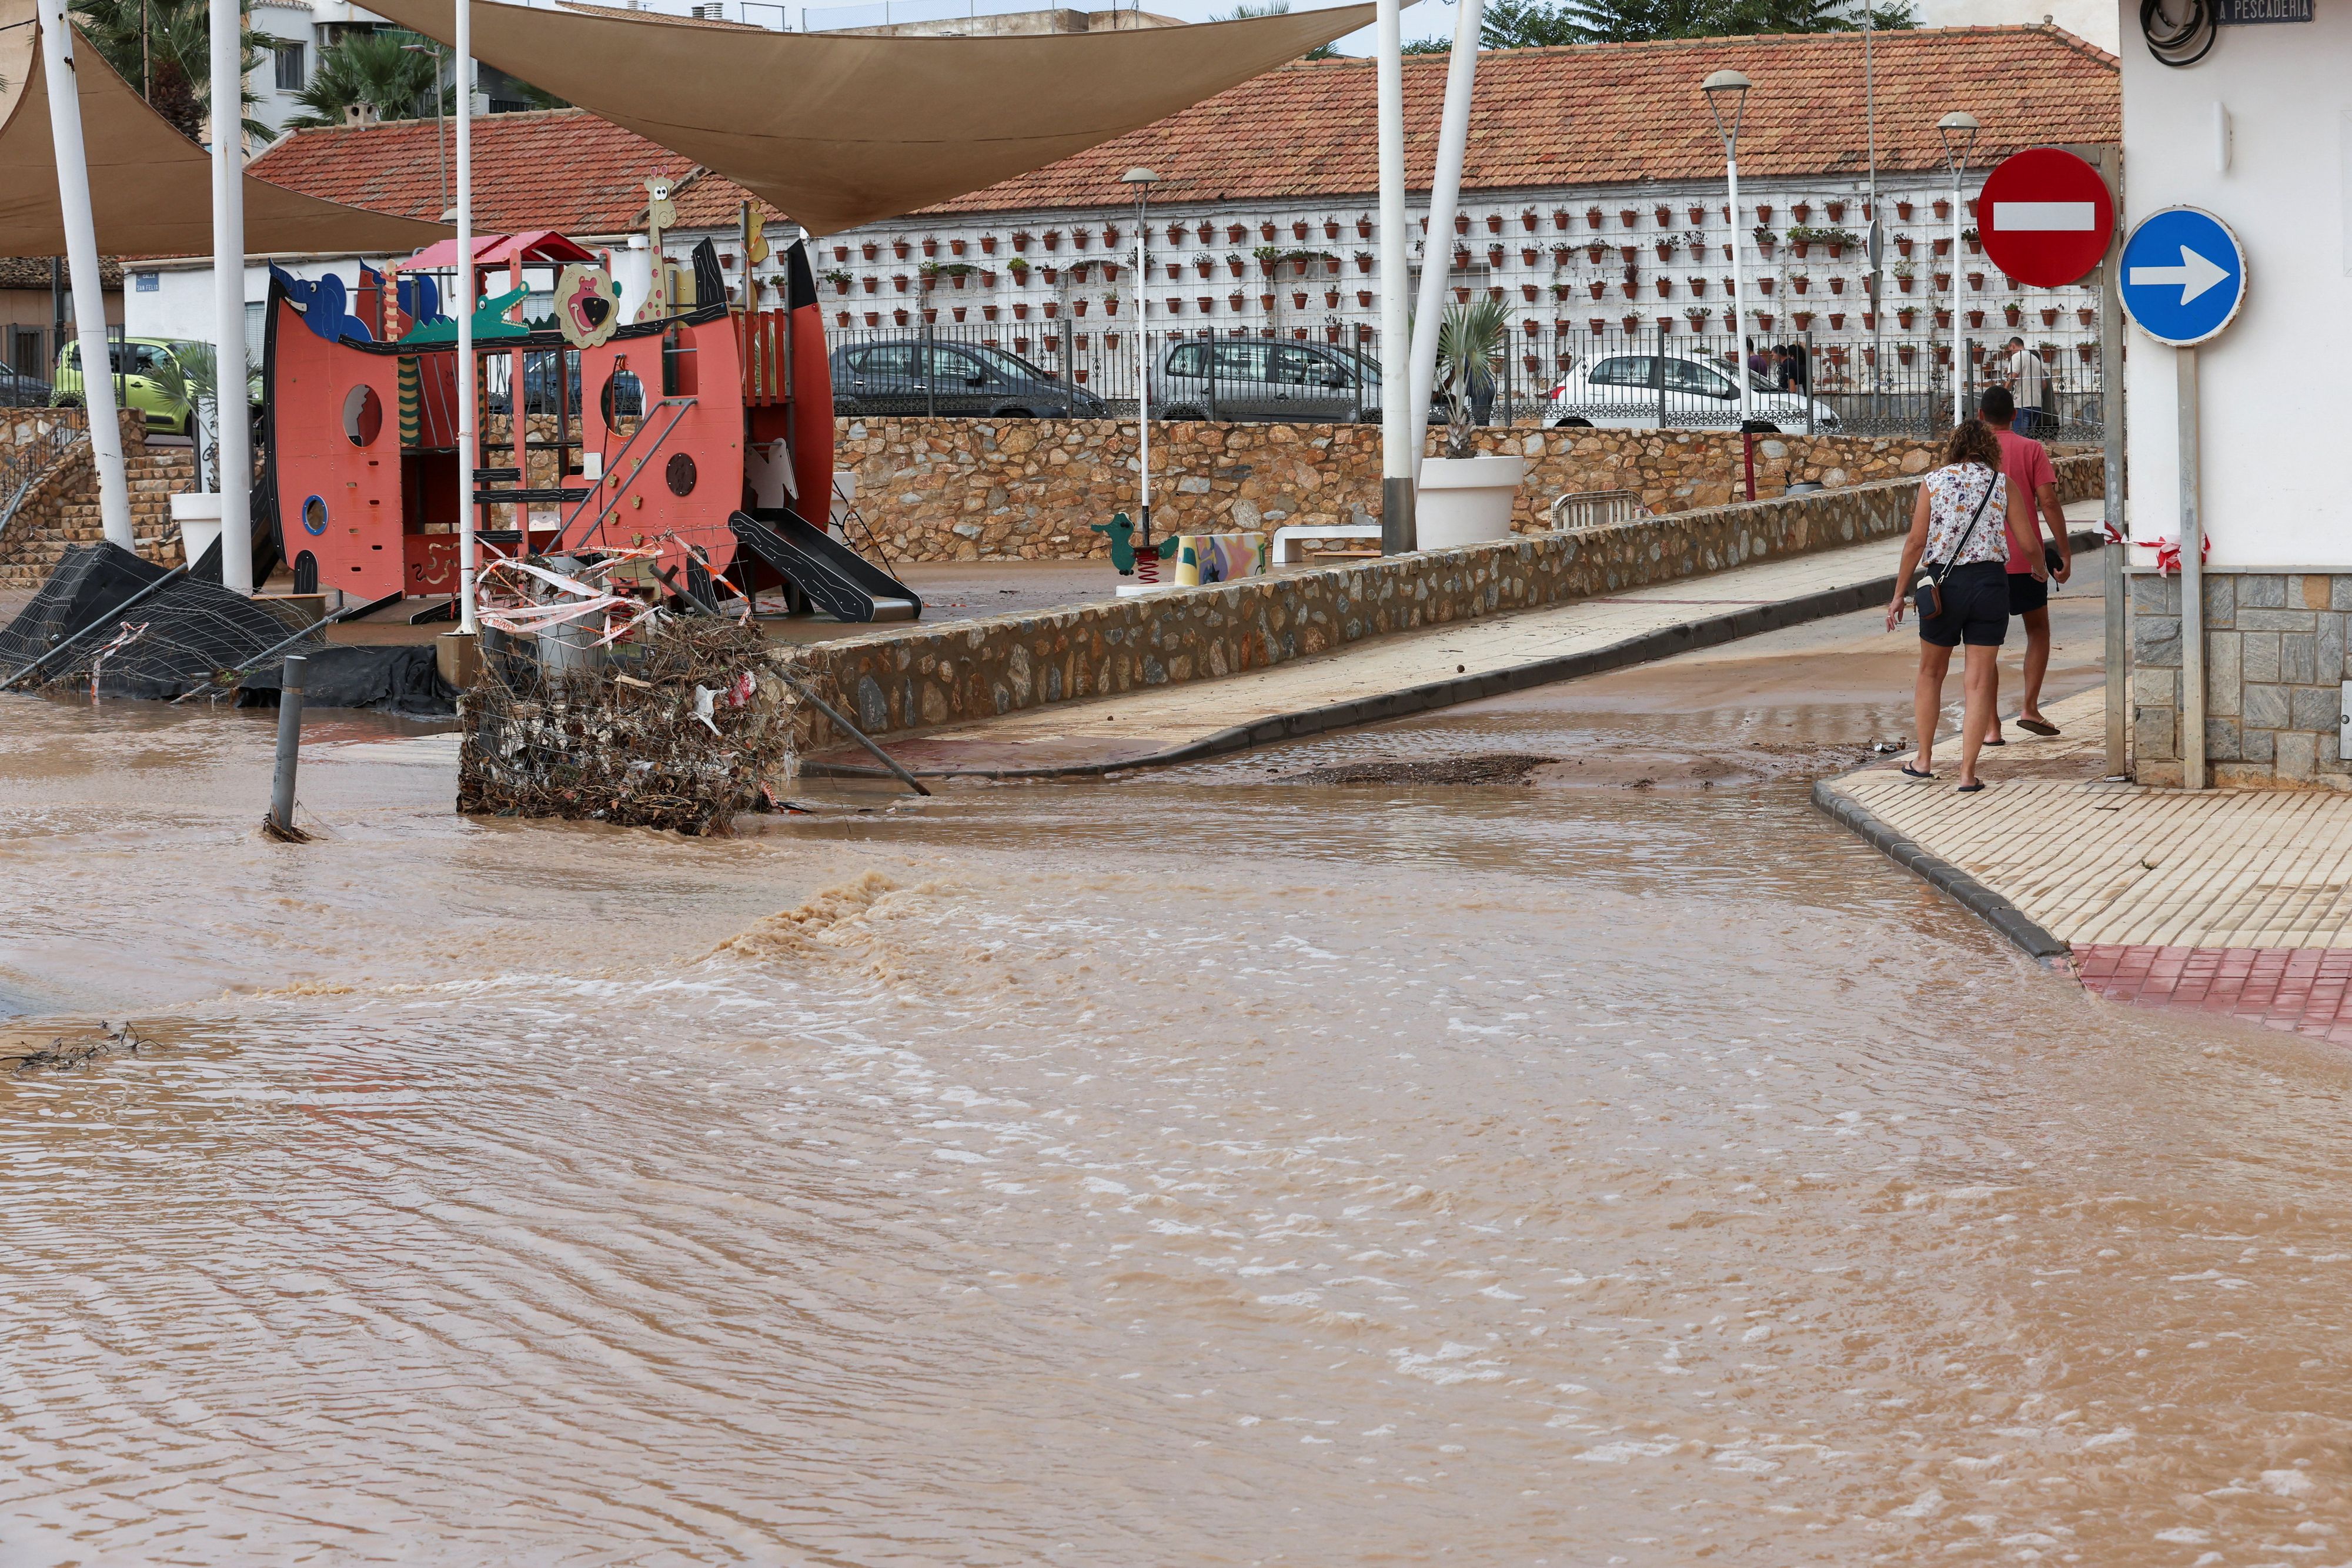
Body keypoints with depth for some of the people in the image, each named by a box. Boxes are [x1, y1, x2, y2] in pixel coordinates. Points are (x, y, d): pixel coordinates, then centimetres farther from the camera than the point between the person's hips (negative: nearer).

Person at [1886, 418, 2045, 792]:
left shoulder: (1933, 482, 1)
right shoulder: (2002, 485, 1)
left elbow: (1916, 542, -2)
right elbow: (2026, 542, 1)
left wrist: (1899, 594, 4)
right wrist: (2040, 569, 22)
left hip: (1943, 582, 0)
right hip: (1990, 582, 0)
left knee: (1931, 673, 18)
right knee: (1978, 681, 3)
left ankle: (1924, 761, 22)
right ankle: (1967, 773, 1)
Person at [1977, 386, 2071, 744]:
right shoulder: (2032, 449, -2)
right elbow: (2048, 502, -9)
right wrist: (2065, 553, -4)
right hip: (2026, 558, -1)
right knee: (2038, 630, 18)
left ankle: (1992, 726, 1)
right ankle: (2030, 708, 6)